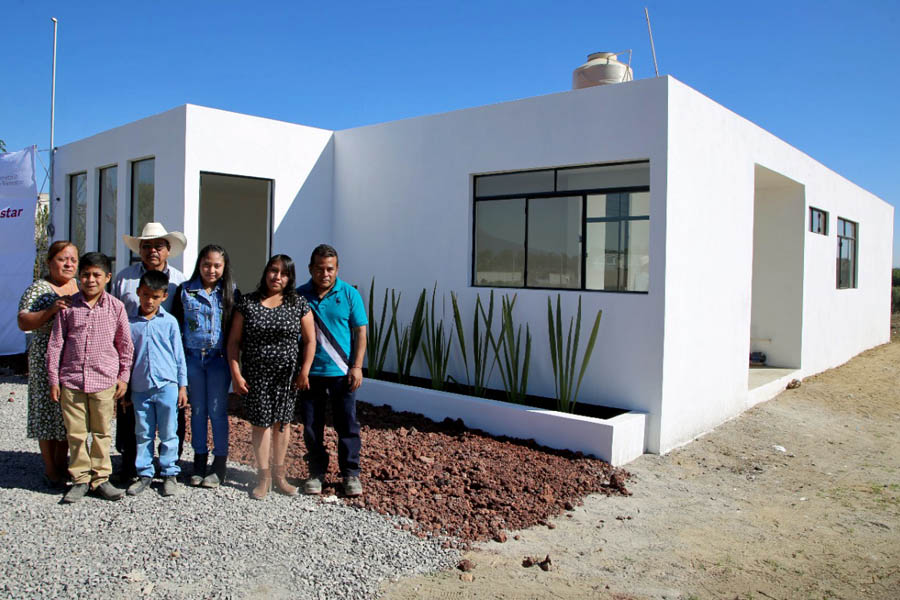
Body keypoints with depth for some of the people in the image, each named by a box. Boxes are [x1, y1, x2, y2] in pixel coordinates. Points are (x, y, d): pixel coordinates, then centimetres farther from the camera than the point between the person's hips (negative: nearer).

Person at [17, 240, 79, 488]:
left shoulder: (80, 286, 10)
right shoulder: (38, 289, -6)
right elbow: (23, 322, -13)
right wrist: (51, 310, -25)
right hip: (47, 359, -5)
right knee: (48, 411, 3)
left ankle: (62, 463, 26)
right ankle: (50, 470, 16)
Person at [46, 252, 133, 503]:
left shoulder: (116, 307, -1)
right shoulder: (68, 306, 1)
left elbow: (125, 345, 6)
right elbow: (55, 344, 5)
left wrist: (123, 377, 4)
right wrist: (53, 379, 3)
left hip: (104, 381, -1)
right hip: (71, 381, 1)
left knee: (102, 433, 8)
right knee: (75, 433, 8)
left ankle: (101, 478, 20)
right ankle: (80, 479, 21)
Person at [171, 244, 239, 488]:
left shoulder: (231, 292, 1)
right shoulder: (185, 290, 4)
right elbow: (176, 323, 6)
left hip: (219, 359, -2)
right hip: (192, 357, 2)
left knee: (218, 411, 2)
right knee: (197, 411, 11)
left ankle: (219, 468, 12)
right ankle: (199, 464, 22)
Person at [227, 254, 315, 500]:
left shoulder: (298, 304, 0)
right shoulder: (248, 303, 0)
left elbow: (309, 341, 2)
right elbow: (234, 341, 1)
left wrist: (304, 371, -4)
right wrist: (235, 373, -5)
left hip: (287, 375, 1)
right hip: (256, 375, 0)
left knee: (282, 422, 8)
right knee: (261, 423, 2)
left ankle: (279, 474, 23)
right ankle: (263, 477, 15)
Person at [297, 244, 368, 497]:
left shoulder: (350, 294, 0)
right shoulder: (299, 296, 3)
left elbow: (360, 332, 1)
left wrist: (357, 366, -6)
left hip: (341, 372, -1)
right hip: (309, 372, 1)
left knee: (347, 426, 4)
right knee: (311, 427, 9)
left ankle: (351, 474, 17)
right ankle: (317, 472, 24)